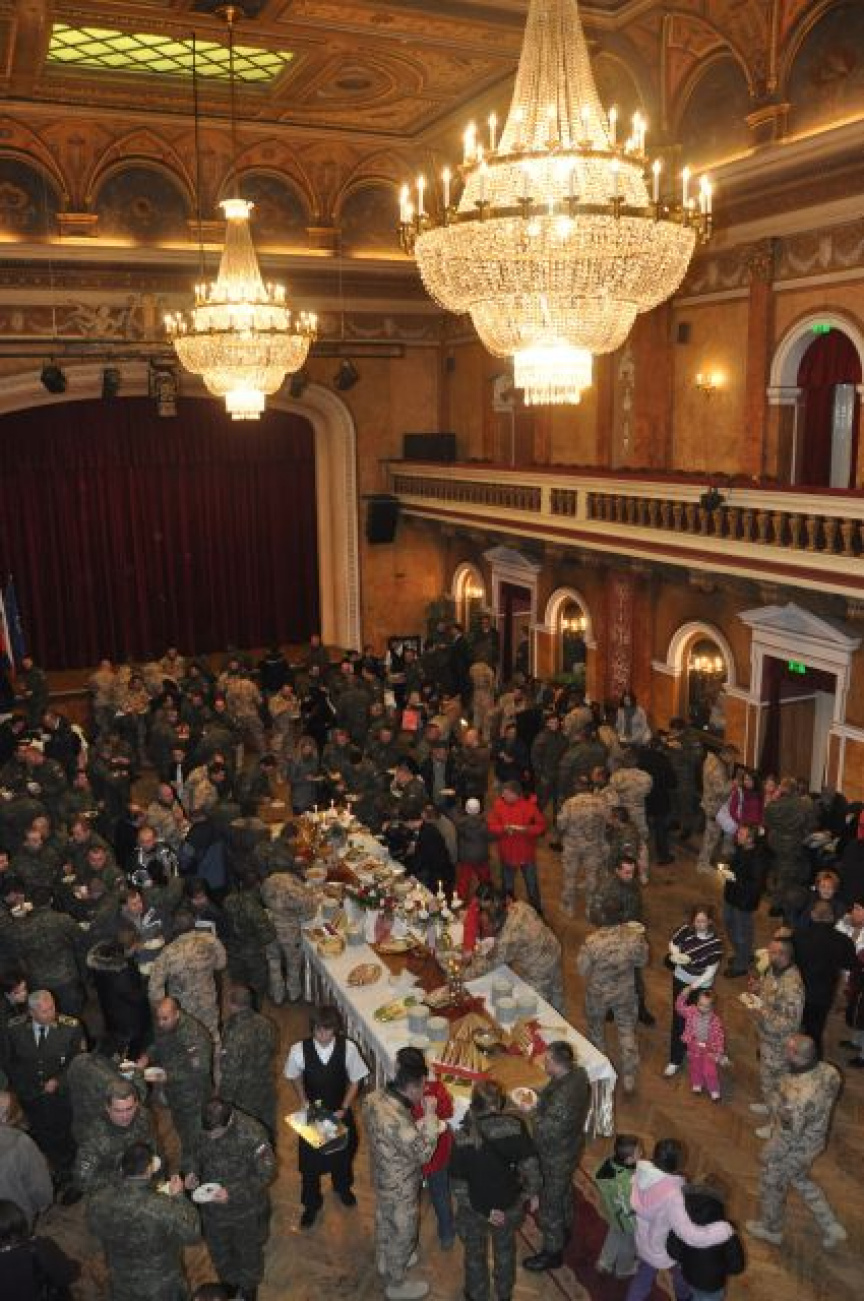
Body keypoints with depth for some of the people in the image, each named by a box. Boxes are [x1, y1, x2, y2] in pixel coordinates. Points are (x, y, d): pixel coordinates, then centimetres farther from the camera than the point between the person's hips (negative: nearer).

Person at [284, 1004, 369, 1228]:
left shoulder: (348, 1048, -28)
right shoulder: (299, 1050, -27)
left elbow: (355, 1080, -11)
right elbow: (295, 1077, -4)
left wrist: (344, 1109, -15)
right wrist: (303, 1102, -12)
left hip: (340, 1111, 1)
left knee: (343, 1152, 25)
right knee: (310, 1159, 15)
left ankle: (342, 1187, 58)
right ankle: (311, 1203, 44)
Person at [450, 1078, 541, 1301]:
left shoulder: (463, 1136, -22)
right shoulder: (516, 1126, -21)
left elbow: (459, 1181, -18)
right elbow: (530, 1164, -15)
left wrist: (470, 1206, -10)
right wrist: (533, 1193, -1)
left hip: (476, 1209, -2)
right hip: (510, 1206, 2)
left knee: (475, 1253, 26)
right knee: (505, 1248, 30)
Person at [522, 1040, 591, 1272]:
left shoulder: (562, 1098, -42)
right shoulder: (578, 1074, -16)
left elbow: (547, 1132, -33)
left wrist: (532, 1112, -19)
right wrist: (540, 1098, -5)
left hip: (556, 1157, -8)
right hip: (571, 1146, 8)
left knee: (550, 1202, 16)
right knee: (564, 1190, 33)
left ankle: (552, 1252, 37)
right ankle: (565, 1229, 58)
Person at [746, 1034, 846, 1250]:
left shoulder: (797, 1097, -44)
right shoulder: (828, 1071, -22)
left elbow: (788, 1137, -29)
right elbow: (825, 1102, 0)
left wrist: (768, 1155, -10)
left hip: (793, 1150, -7)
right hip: (815, 1139, 7)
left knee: (772, 1188, 24)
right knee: (801, 1181, 35)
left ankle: (771, 1229, 50)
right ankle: (831, 1227, 45)